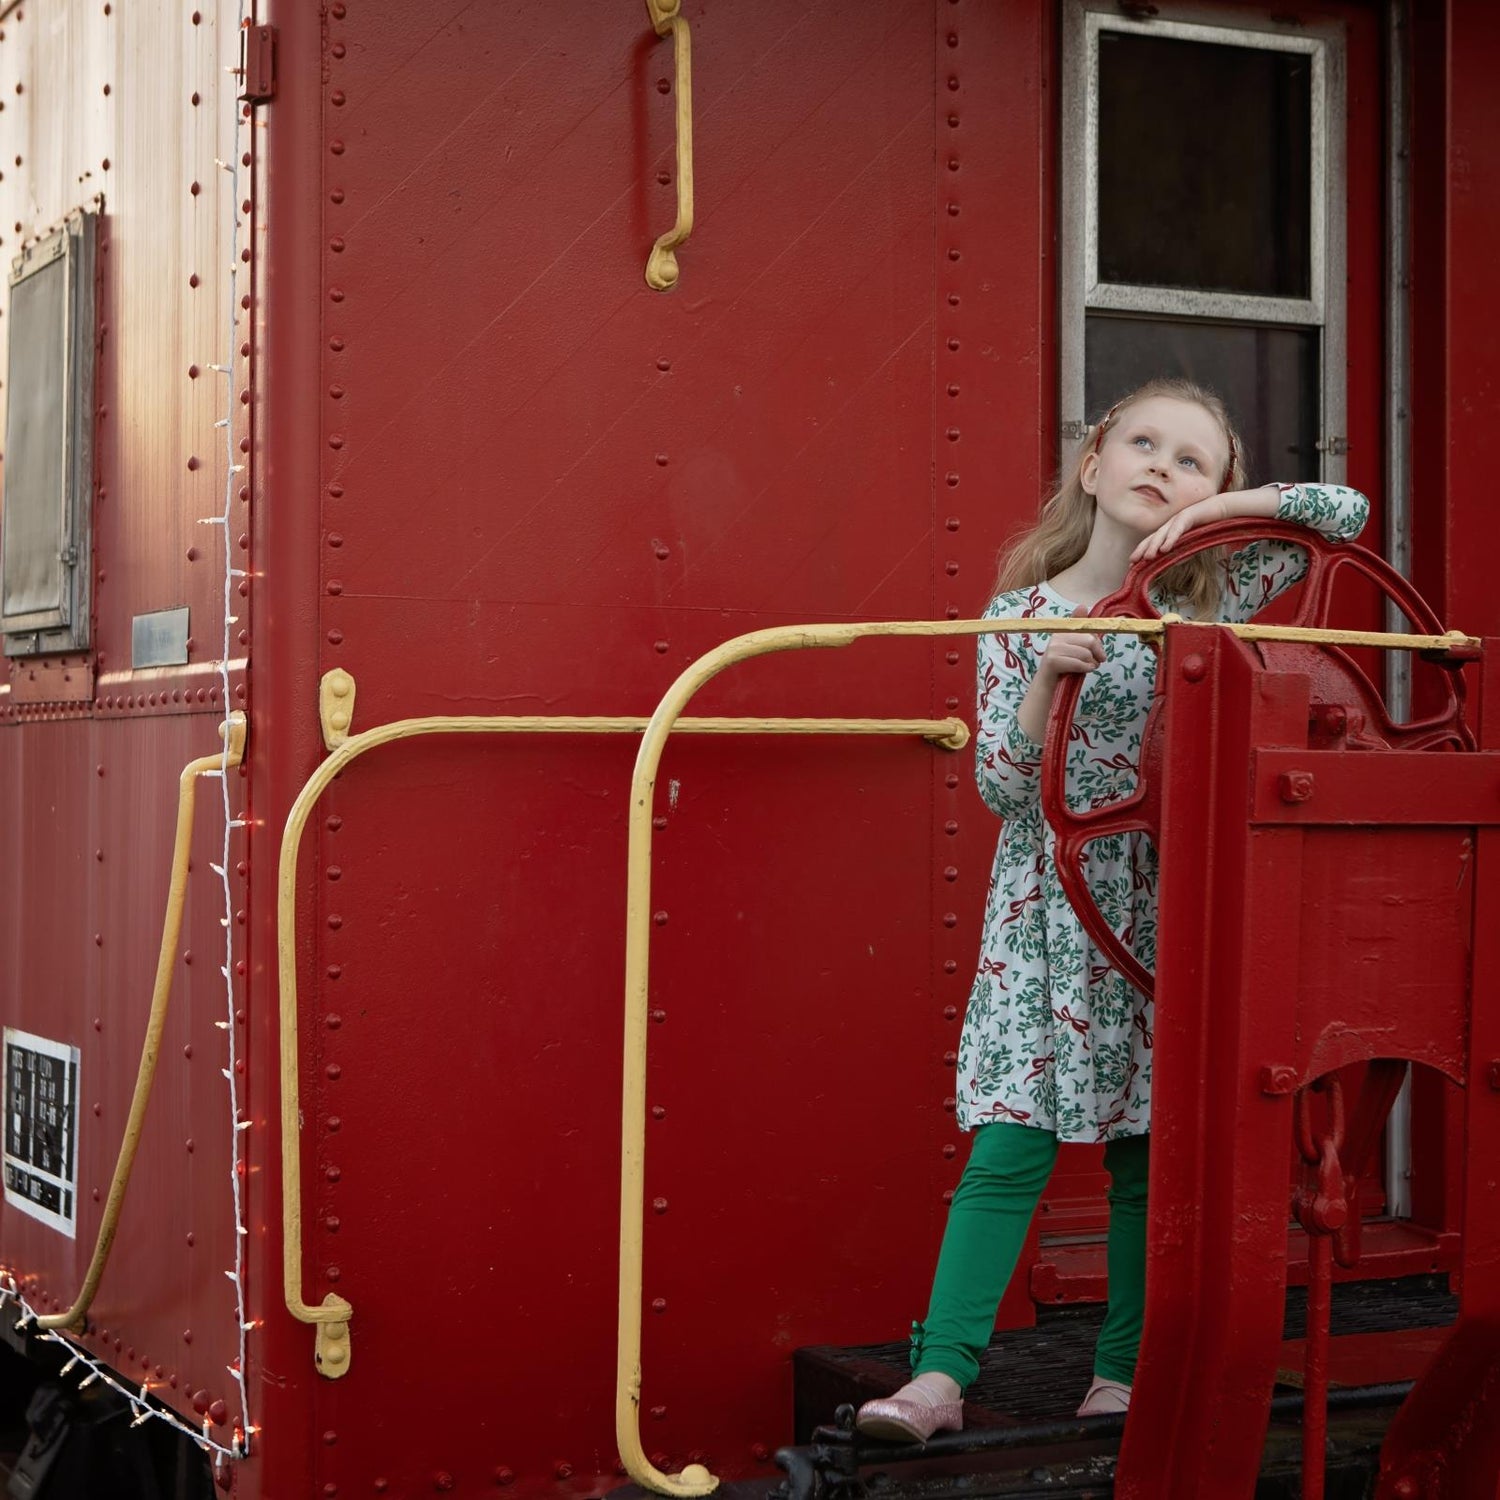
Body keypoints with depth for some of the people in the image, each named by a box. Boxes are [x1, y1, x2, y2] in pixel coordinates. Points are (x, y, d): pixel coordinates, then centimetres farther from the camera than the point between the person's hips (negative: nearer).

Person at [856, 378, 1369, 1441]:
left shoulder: (1212, 601, 5)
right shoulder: (1021, 618, 0)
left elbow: (1348, 511, 2)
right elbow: (1003, 788, -4)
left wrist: (1215, 506, -8)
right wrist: (1048, 680, -20)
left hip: (1169, 909, 2)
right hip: (1050, 910, -2)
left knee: (1149, 1151, 5)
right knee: (1011, 1146, -8)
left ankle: (1125, 1372, 15)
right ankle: (942, 1373, -7)